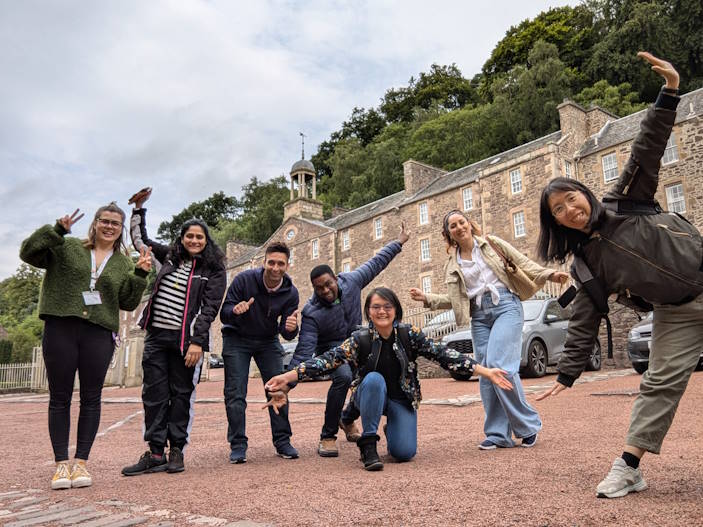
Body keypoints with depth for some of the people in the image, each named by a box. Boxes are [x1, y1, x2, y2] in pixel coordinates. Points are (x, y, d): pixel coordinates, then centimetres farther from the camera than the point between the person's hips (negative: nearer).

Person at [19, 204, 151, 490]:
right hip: (60, 329, -1)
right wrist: (57, 230, -10)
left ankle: (81, 462, 12)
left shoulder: (124, 264, 14)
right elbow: (28, 253, 0)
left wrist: (140, 275, -5)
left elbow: (128, 303, 9)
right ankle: (61, 463, 11)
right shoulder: (67, 247, 9)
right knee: (60, 398, 2)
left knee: (91, 399, 3)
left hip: (99, 334, 2)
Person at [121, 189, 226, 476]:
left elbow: (210, 309, -5)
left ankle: (176, 451, 12)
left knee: (181, 395, 2)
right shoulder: (169, 256, 15)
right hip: (156, 336, 4)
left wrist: (197, 342, -14)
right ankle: (155, 453, 8)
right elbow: (140, 238, 29)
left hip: (185, 340, -4)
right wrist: (139, 206, 23)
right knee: (154, 394, 2)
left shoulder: (214, 270, 2)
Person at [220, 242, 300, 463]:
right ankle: (238, 445, 4)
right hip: (236, 339, -2)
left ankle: (282, 441, 8)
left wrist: (290, 328, -37)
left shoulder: (290, 292, -14)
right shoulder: (244, 279, -21)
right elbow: (223, 314, -19)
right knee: (235, 393, -7)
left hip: (268, 341, 2)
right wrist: (235, 310, -43)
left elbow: (286, 333, -12)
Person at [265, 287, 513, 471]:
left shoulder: (409, 334, -13)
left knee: (404, 453, -18)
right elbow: (328, 359, -24)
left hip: (402, 399, 1)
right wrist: (287, 376, -35)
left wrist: (486, 371, -20)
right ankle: (368, 444, -19)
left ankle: (391, 429, 20)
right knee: (374, 379, -34)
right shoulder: (360, 339, -16)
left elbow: (442, 354, -14)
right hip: (372, 396, -1)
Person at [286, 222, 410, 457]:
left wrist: (399, 242, 7)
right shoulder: (311, 312, -27)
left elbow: (376, 263, -1)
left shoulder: (351, 280, -17)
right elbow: (304, 351, -29)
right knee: (343, 377, -34)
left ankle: (348, 419, 23)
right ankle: (327, 436, -16)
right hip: (330, 348, -5)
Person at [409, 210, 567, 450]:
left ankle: (528, 424, -2)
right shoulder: (452, 264, 14)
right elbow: (452, 299, 12)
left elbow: (523, 263, 7)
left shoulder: (492, 244, 7)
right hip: (479, 316, 4)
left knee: (499, 364, -19)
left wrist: (549, 275, -6)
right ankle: (498, 434, 9)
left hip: (505, 306, -4)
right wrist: (427, 298, 0)